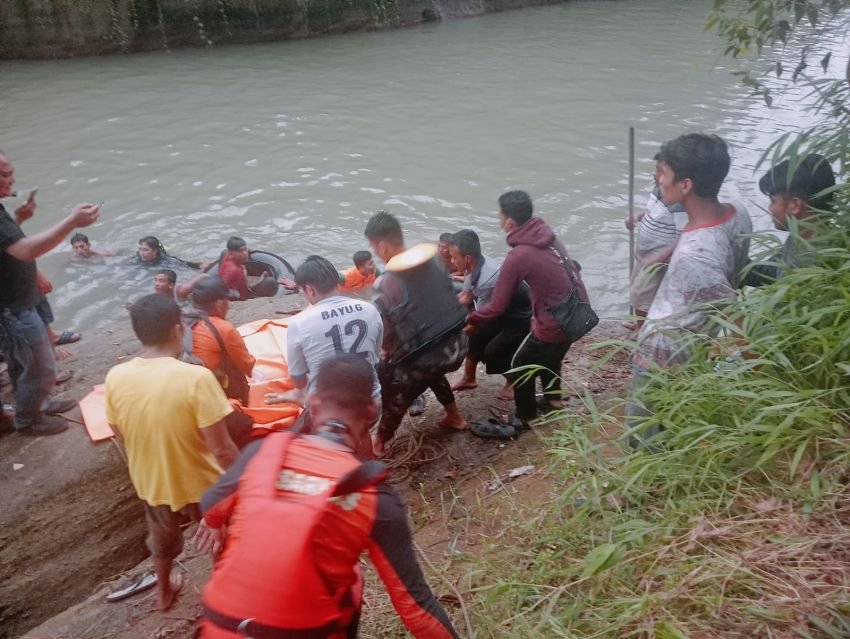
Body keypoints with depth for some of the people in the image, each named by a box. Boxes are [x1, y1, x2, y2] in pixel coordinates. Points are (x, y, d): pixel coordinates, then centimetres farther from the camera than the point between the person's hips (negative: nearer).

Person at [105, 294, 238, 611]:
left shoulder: (115, 377, -15)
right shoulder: (196, 378, -30)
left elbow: (120, 433, 2)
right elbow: (221, 449, -26)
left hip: (149, 482, 5)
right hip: (200, 485, -5)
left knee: (162, 538, 34)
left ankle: (164, 591, 59)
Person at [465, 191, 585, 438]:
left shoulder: (518, 256, -21)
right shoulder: (547, 236, 0)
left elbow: (498, 306, -14)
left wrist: (471, 320, 2)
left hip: (556, 324, -8)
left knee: (521, 366, 14)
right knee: (550, 354, 32)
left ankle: (524, 419, 30)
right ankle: (552, 397, 53)